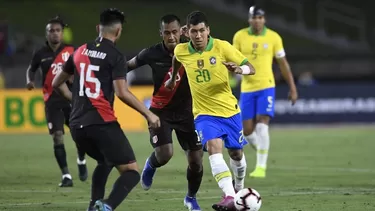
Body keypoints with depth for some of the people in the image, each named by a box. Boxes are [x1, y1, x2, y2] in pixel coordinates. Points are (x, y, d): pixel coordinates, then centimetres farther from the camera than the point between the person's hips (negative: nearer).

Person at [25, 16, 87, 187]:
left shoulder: (71, 51, -1)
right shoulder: (41, 54, 2)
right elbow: (31, 69, 19)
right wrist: (30, 81, 0)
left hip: (71, 97, 0)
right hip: (52, 100, 0)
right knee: (57, 136, -8)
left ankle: (81, 161, 31)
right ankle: (66, 175, -4)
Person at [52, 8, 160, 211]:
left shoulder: (80, 51, 13)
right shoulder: (115, 56, -6)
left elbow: (57, 83, 24)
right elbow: (122, 93, -16)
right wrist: (148, 114, -8)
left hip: (77, 125, 7)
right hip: (102, 124, -7)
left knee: (105, 162, 32)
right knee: (131, 171, -6)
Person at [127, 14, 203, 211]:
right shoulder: (152, 54, -13)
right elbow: (129, 65, 5)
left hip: (186, 112, 1)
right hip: (161, 111, -1)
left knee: (196, 160, 0)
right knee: (164, 154, -21)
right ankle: (150, 166, 18)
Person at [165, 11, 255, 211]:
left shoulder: (221, 47, -13)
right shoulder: (181, 51, -6)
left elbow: (251, 68, -12)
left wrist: (239, 69, -33)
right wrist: (173, 78, 34)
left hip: (229, 110, 1)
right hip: (205, 113, -1)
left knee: (236, 153, 14)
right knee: (214, 147, -26)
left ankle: (239, 189, 44)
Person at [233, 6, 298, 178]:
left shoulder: (273, 37, -2)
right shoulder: (240, 36, 0)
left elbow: (283, 64, 5)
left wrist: (292, 88, 5)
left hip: (266, 87, -2)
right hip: (247, 88, 2)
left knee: (262, 126, -16)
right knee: (247, 130, 2)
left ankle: (261, 167, -13)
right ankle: (262, 151, 32)